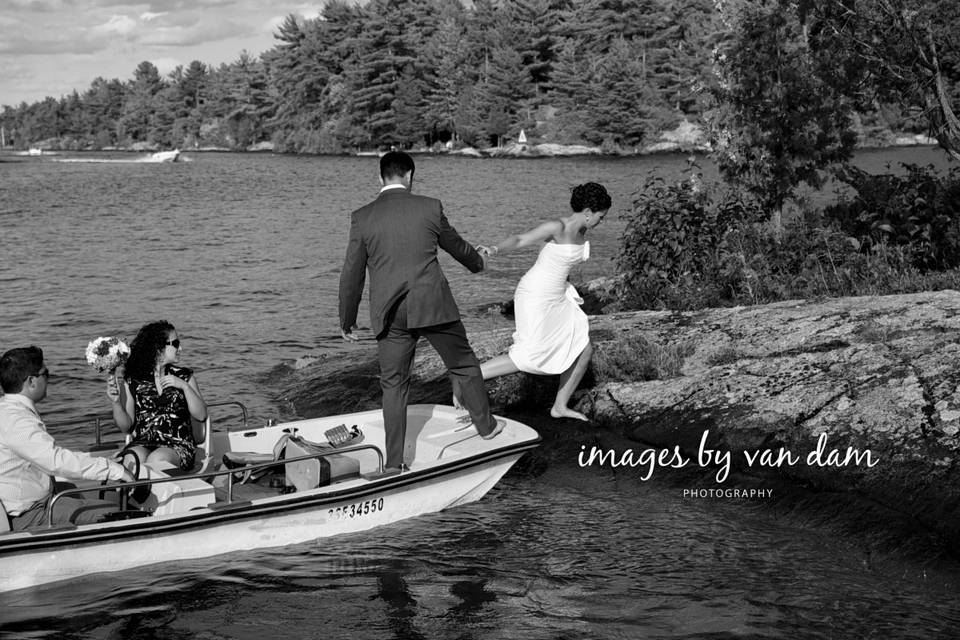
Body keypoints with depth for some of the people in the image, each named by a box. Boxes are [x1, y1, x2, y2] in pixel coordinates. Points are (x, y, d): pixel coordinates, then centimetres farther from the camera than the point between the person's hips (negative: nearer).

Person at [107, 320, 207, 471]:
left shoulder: (184, 377, 13)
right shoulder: (131, 380, 8)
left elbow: (201, 415, 3)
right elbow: (126, 426, 8)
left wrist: (185, 386, -7)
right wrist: (116, 402, -9)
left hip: (178, 445, 0)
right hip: (142, 443, 0)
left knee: (155, 460, -34)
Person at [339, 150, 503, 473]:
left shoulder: (362, 217, 0)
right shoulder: (429, 207, -1)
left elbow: (352, 273, 2)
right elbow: (457, 246, 16)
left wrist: (347, 321, 13)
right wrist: (477, 262, 39)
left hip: (391, 314, 1)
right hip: (433, 305, -1)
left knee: (393, 385, 10)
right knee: (464, 366, 20)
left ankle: (394, 463, 8)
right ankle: (486, 425, 34)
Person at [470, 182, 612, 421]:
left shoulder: (581, 229, 6)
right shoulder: (558, 227, -20)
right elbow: (519, 240, -23)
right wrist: (495, 249, -42)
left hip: (556, 298, 9)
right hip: (535, 297, -9)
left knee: (584, 350, 7)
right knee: (527, 359, -11)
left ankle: (560, 406, 20)